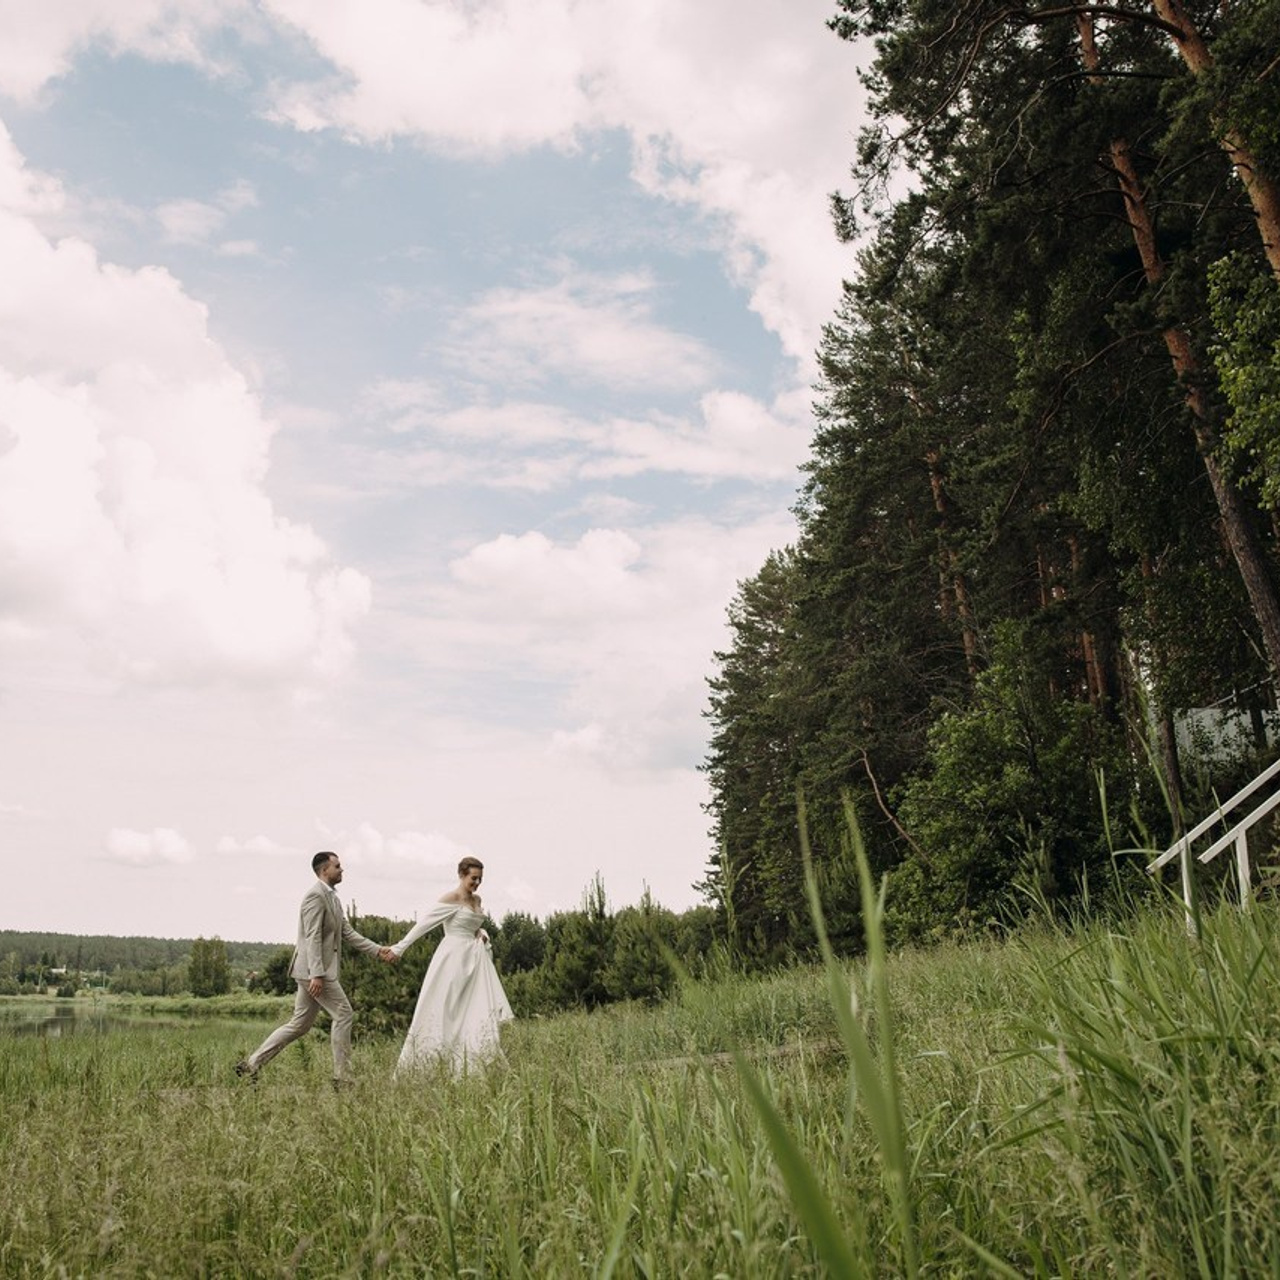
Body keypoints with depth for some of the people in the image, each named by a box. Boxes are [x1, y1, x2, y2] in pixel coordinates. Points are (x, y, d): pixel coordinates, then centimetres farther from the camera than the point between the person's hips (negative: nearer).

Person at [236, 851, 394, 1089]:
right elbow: (313, 937, -20)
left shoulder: (332, 897, 17)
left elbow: (348, 933, 18)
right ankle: (342, 1078, 1)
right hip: (314, 970, -10)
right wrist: (317, 974, -25)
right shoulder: (315, 895, -13)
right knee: (344, 1015, -5)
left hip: (318, 971, 10)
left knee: (299, 1025, 12)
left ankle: (251, 1063, 16)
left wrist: (378, 950, 12)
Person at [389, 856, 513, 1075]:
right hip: (453, 957, -8)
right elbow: (425, 923, -11)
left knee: (478, 1010, 1)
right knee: (444, 1010, -4)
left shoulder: (477, 899, 13)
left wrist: (483, 934, 6)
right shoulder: (451, 898, -9)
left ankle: (470, 1065, 3)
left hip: (475, 959, 8)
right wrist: (399, 947, -13)